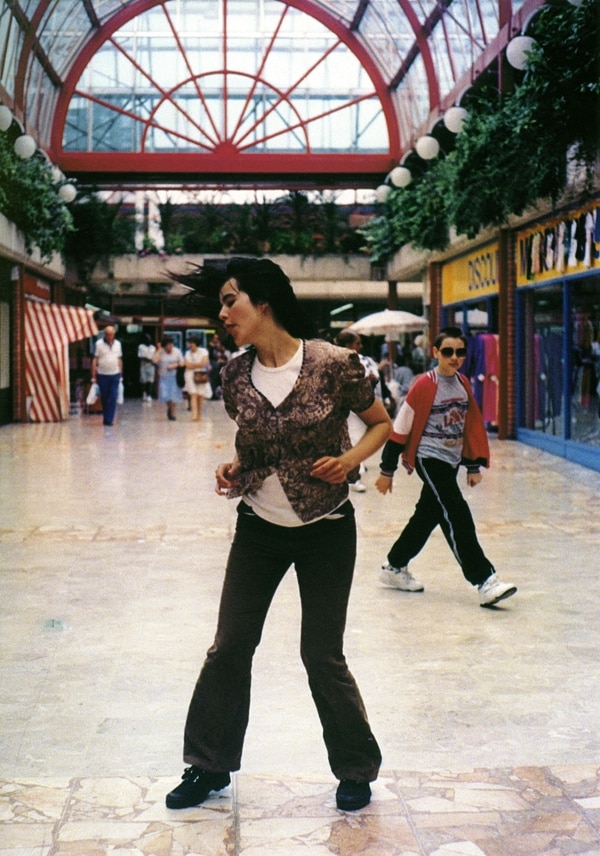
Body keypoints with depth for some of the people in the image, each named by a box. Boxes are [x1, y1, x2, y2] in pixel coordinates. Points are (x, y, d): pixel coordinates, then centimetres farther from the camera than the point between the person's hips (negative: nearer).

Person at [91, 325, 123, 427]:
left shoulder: (117, 344, 7)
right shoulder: (99, 343, -3)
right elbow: (95, 360, -2)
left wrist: (121, 375, 10)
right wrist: (94, 376, -6)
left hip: (115, 375, 2)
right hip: (102, 375, -2)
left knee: (113, 398, -6)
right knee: (104, 398, 6)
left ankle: (109, 419, -5)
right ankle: (106, 417, 20)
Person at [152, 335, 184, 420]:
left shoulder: (177, 351, 1)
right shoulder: (160, 352, -3)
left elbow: (182, 363, 3)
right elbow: (155, 361, -18)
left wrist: (175, 365, -14)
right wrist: (159, 350, -13)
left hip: (174, 377, 1)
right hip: (164, 377, 0)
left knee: (174, 395, -2)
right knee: (165, 395, -7)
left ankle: (172, 413, 13)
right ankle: (169, 407, 24)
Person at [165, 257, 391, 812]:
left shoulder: (332, 364, -16)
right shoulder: (237, 375, -2)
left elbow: (382, 424, -2)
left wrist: (350, 458, -19)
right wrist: (235, 469, -5)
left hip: (325, 531, -4)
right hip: (259, 529, 4)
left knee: (322, 655, 5)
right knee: (229, 647, 8)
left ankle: (356, 769, 28)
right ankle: (210, 765, 27)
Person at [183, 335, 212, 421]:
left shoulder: (203, 351, 0)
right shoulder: (188, 353, 9)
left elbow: (203, 363, -10)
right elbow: (187, 365, -3)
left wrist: (192, 365, -4)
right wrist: (198, 365, -6)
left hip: (201, 375, -1)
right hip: (191, 375, 1)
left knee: (200, 395, 2)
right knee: (193, 395, -11)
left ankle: (199, 414, 15)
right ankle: (194, 415, -20)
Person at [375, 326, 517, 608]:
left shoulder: (463, 384, 7)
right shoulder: (424, 385, -13)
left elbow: (471, 425, 16)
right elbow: (401, 428, -10)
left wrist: (474, 465, 15)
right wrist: (387, 470, -8)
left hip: (451, 461, 8)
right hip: (429, 458, -8)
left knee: (427, 516, 15)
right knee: (457, 516, -13)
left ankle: (395, 568, 31)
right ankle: (485, 581, -15)